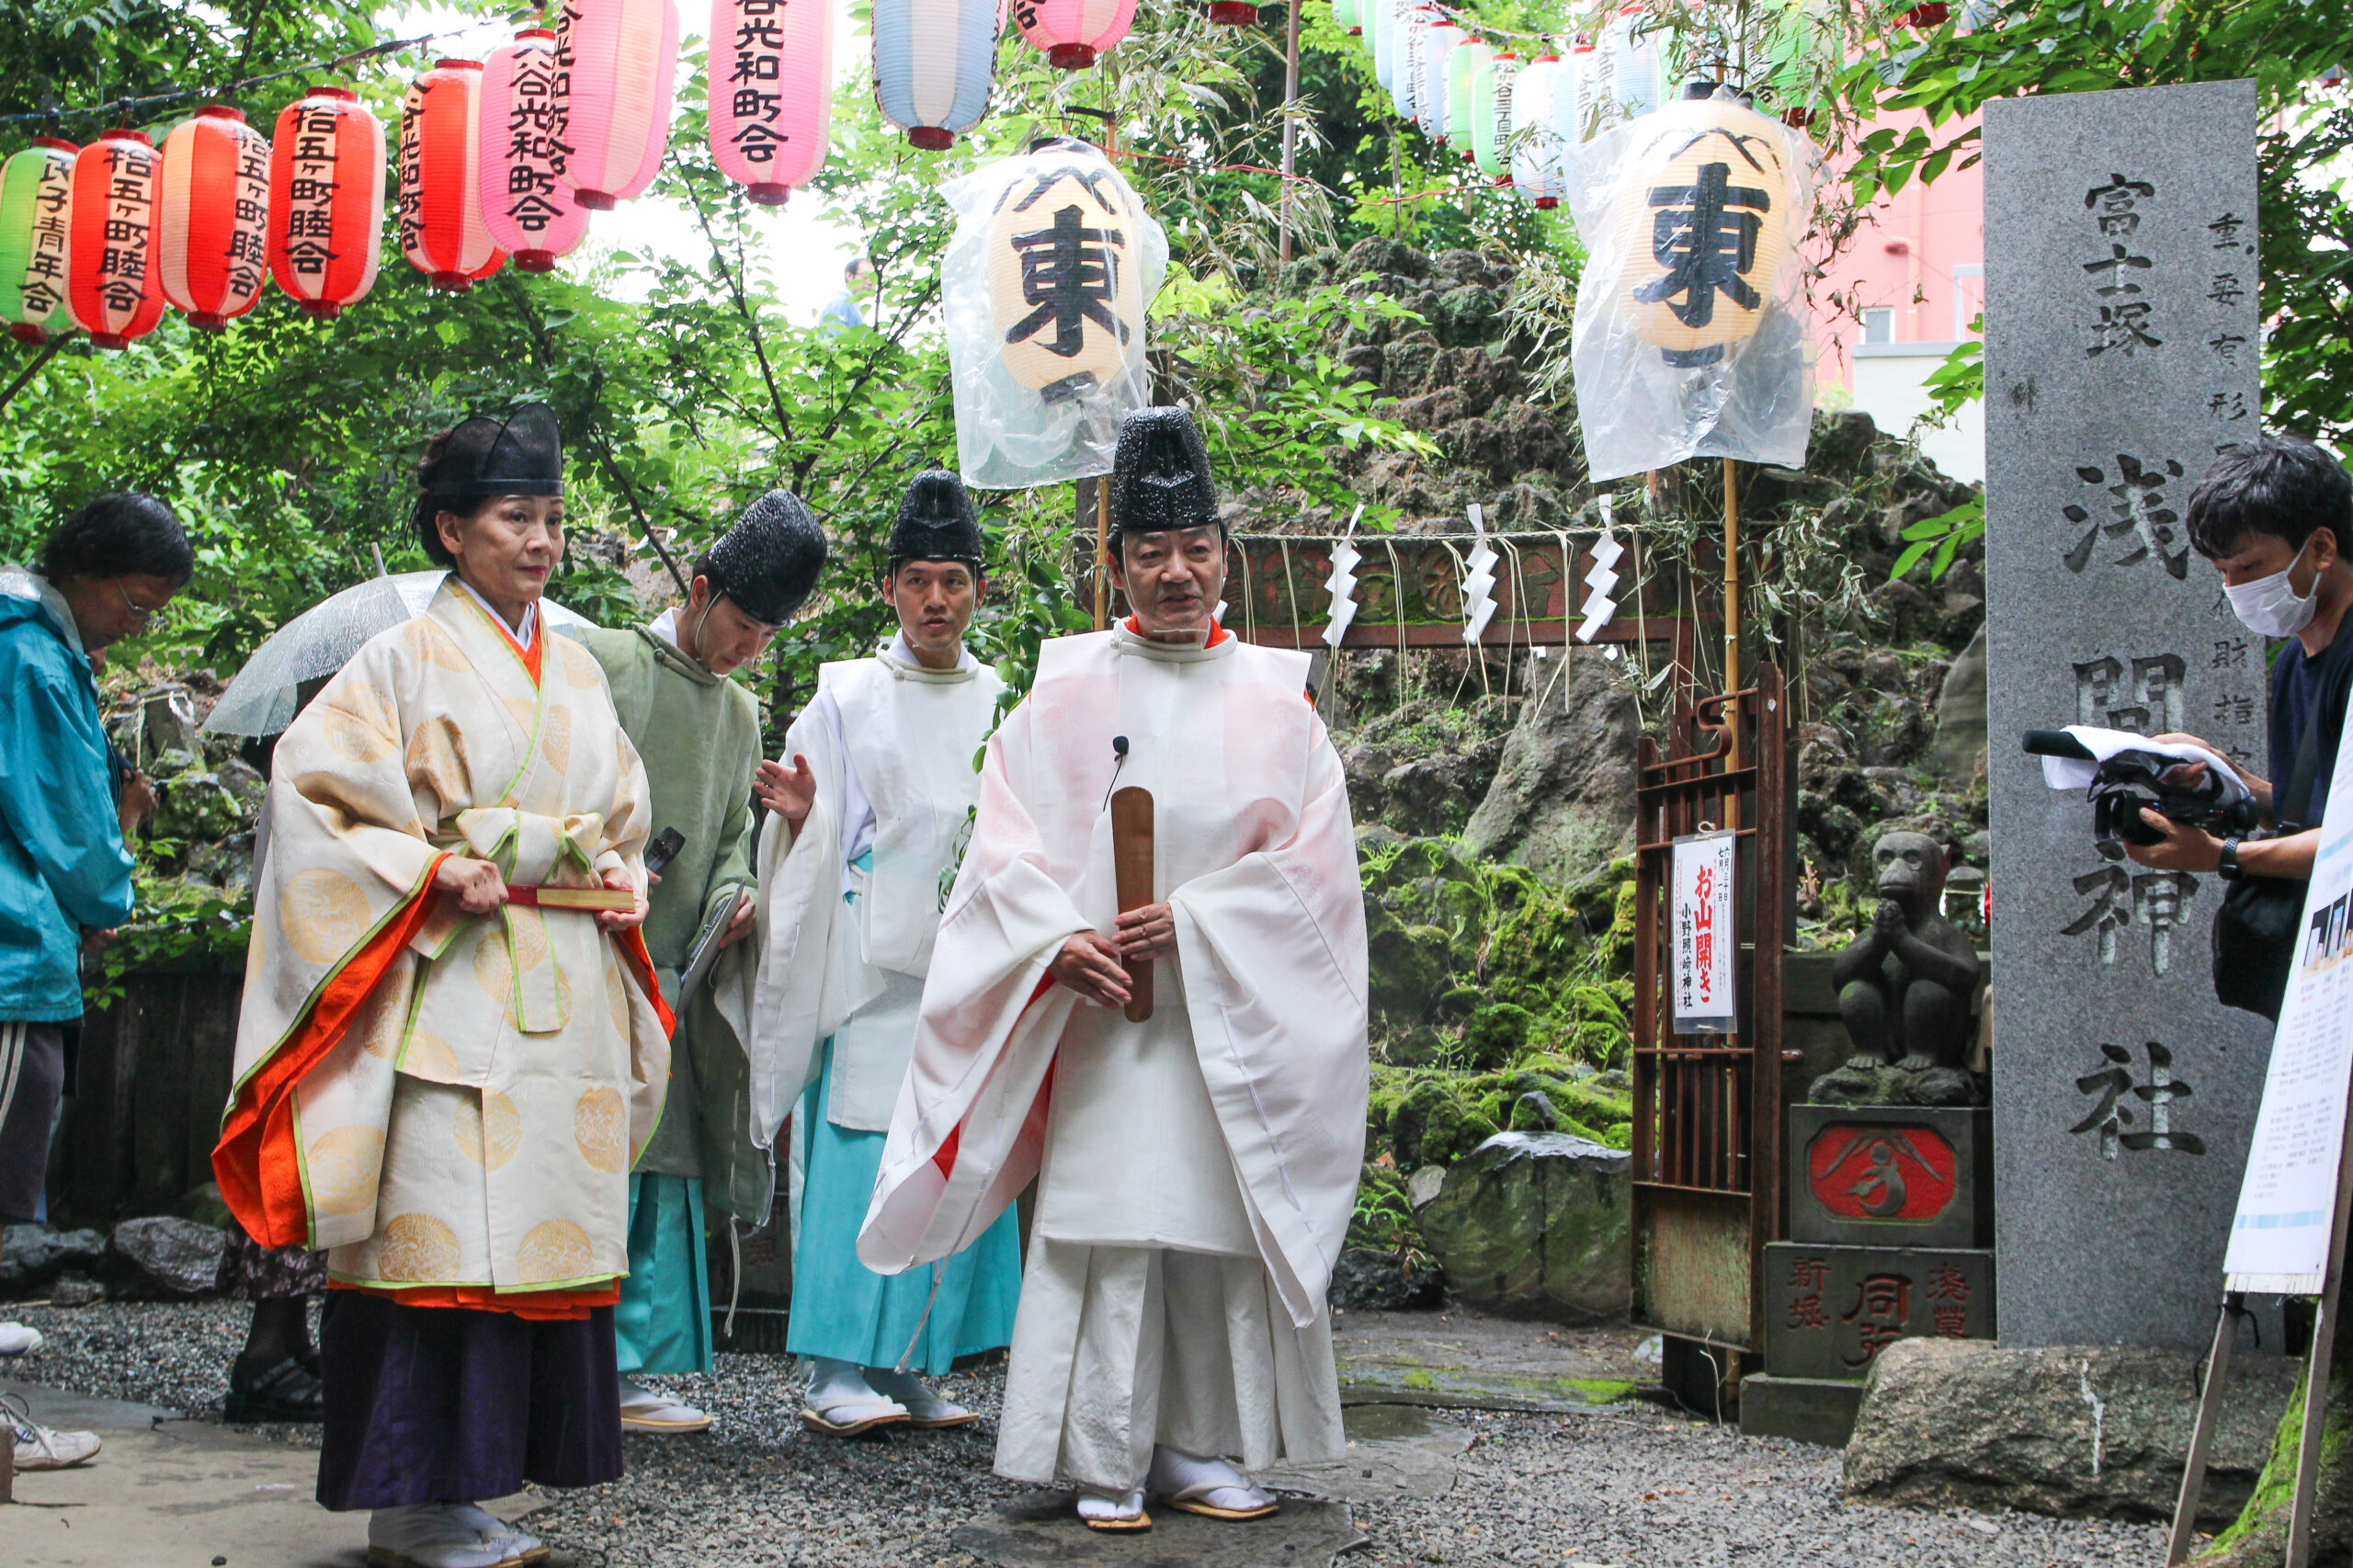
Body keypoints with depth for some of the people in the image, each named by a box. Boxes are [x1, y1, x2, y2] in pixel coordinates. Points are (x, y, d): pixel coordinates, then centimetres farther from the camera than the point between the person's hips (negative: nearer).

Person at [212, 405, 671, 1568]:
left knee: (545, 1226, 5)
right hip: (448, 984, -6)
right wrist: (429, 872, -14)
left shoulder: (577, 671, 18)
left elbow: (622, 813, 29)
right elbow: (312, 785, -6)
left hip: (567, 990, 7)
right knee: (437, 1223, -9)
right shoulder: (406, 660, 0)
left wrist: (623, 886, 9)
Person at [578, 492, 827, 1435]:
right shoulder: (602, 665, -1)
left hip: (674, 975, 7)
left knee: (663, 1174, 6)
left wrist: (732, 896, 5)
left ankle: (625, 1370, 13)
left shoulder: (741, 713, 21)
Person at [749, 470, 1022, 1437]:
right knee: (862, 1151, -9)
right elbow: (814, 840, 5)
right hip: (872, 959, -3)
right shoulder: (846, 696, 6)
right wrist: (799, 813, -15)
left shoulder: (1000, 706, 13)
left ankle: (908, 1366, 10)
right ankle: (837, 1373, -4)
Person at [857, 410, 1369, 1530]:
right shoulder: (1066, 690, 5)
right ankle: (1108, 1465, 3)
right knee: (1104, 1225, -4)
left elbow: (1310, 860, 0)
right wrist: (1062, 941, -16)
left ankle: (1202, 1448, 13)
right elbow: (1010, 847, 1)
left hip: (1233, 1011, 1)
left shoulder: (1275, 699, 6)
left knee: (1222, 1223, 2)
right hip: (1097, 1009, -1)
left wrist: (1193, 918, -11)